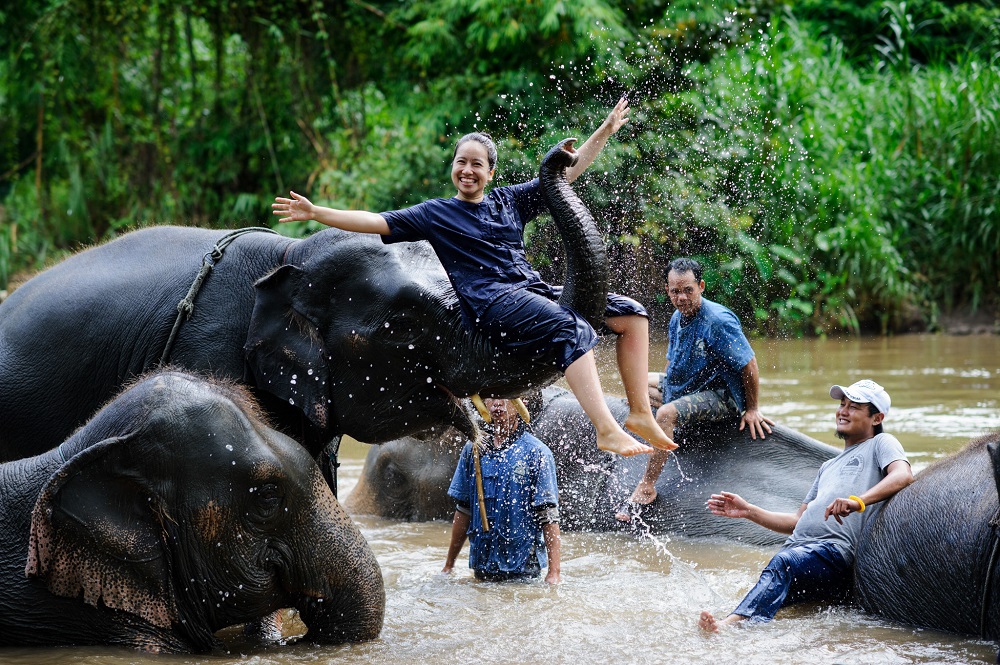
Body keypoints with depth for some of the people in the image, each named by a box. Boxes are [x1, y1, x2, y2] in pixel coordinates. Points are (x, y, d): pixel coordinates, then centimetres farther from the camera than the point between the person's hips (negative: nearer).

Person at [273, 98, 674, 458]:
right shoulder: (434, 214, 8)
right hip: (492, 304, -7)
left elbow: (568, 171, 23)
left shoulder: (510, 200, 19)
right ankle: (606, 430, -44)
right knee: (574, 331, -34)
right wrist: (316, 213, -5)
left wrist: (606, 131, 18)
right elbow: (376, 222, 3)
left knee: (629, 313, -5)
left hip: (536, 291, 7)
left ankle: (640, 413, -4)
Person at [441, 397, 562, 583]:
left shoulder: (537, 453, -6)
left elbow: (548, 517, -11)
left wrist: (554, 572, -18)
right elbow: (463, 511, 13)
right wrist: (449, 565, 13)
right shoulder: (473, 450, 8)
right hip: (481, 565, 4)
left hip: (522, 568, -4)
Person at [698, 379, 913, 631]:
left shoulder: (881, 443, 15)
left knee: (783, 563, -38)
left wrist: (858, 501, -24)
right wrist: (749, 511, 27)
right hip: (797, 548, 9)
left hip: (835, 551, -9)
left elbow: (903, 475, -8)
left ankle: (730, 624, -59)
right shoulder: (829, 467, 39)